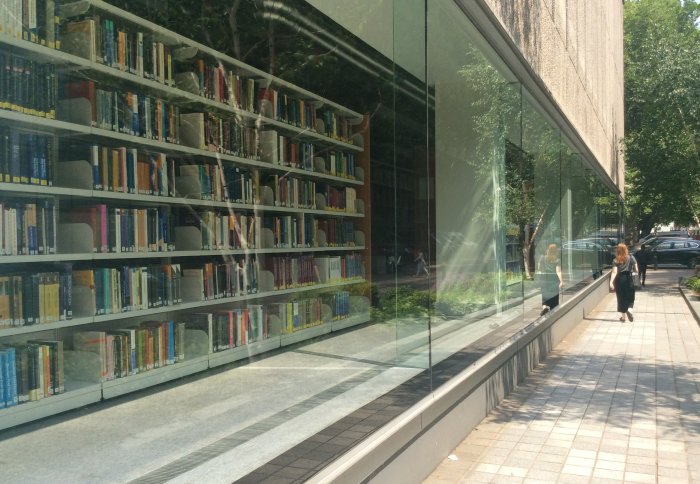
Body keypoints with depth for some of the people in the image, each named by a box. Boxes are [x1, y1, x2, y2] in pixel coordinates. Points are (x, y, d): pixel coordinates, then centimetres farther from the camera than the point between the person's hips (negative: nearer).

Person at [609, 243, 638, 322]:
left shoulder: (616, 261, -4)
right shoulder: (631, 258, -1)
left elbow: (614, 272, -14)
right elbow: (636, 270, 0)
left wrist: (611, 282, -19)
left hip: (619, 280, 0)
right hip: (629, 278, 0)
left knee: (621, 298, 10)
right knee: (630, 297, 11)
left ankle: (623, 316, 16)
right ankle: (629, 310, -17)